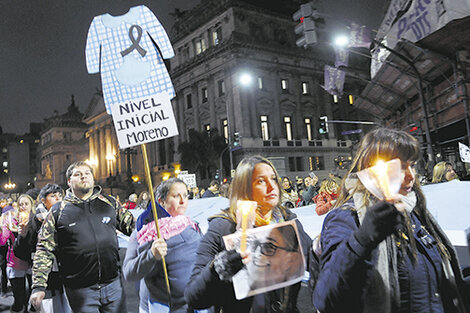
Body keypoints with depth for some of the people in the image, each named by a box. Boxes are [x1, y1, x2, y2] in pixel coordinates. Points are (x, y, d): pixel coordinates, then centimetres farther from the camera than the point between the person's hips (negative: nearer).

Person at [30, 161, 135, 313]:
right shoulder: (58, 211, 1)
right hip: (80, 290, -2)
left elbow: (132, 225, 11)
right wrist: (38, 286, -5)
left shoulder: (109, 203, 6)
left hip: (113, 283, 2)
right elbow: (44, 250, 0)